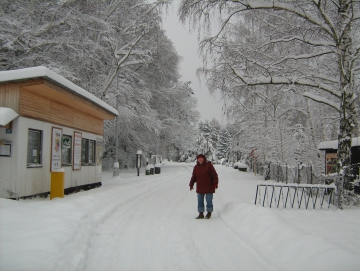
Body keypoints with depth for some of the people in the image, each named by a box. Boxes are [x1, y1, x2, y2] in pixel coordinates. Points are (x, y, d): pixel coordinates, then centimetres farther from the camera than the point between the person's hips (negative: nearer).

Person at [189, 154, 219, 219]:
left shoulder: (209, 165, -7)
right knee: (200, 201, 7)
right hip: (200, 188, 4)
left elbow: (214, 175, -7)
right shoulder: (196, 167, 5)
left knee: (209, 201, 4)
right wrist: (191, 184, 3)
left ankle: (209, 213, 22)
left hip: (209, 187, -4)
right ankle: (201, 214, 17)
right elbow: (193, 177, 11)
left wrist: (215, 184, -14)